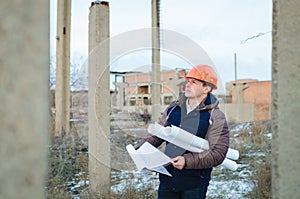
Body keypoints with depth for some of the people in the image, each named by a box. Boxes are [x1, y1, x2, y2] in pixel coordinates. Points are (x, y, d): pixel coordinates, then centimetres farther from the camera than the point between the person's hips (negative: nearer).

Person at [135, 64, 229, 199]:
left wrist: (188, 161, -23)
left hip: (194, 184, -4)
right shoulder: (174, 108, 8)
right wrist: (140, 148, -2)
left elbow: (218, 153, -14)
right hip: (167, 178, 4)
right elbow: (157, 134, 16)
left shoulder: (216, 117, -7)